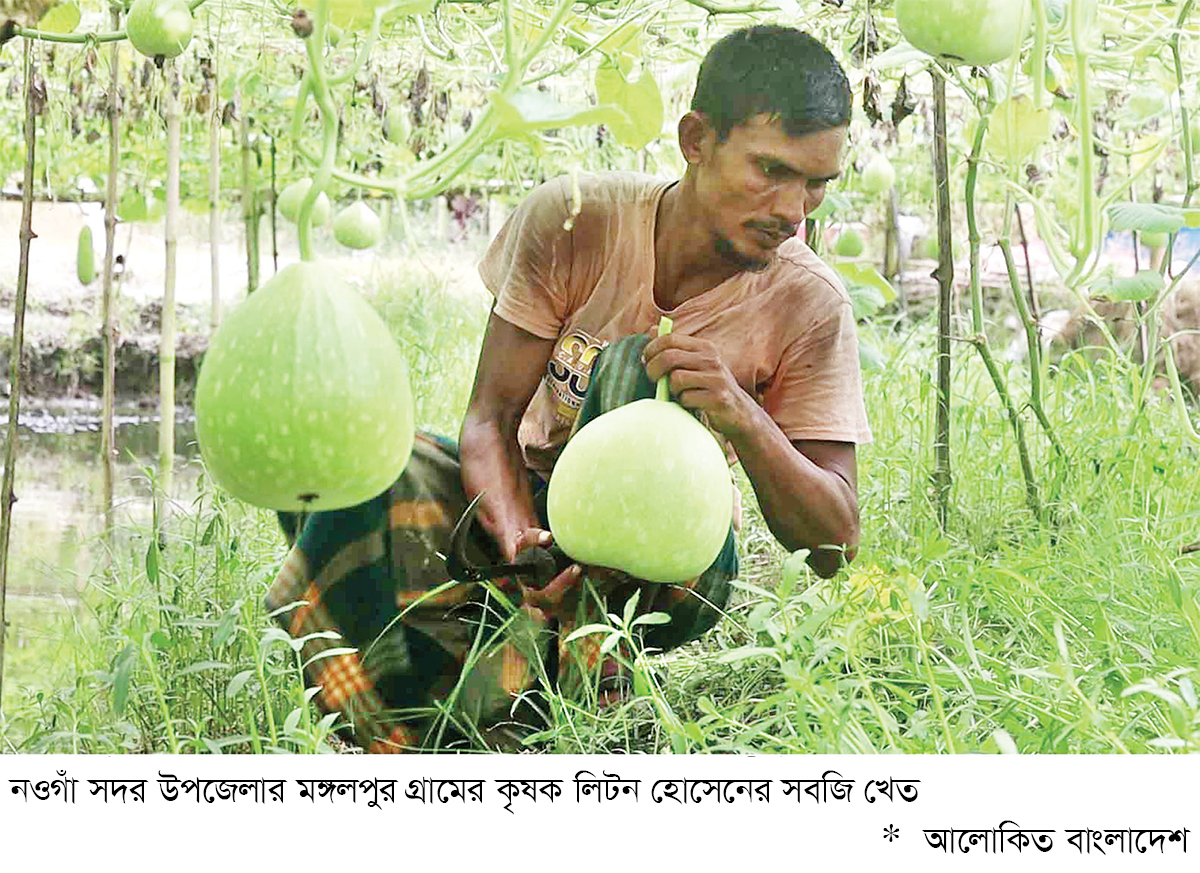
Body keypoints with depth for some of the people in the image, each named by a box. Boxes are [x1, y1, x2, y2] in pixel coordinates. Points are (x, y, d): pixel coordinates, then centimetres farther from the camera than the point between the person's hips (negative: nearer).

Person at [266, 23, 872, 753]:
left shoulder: (810, 303, -15)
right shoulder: (573, 222, -13)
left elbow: (834, 545, -16)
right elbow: (491, 417, -15)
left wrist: (742, 416, -34)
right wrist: (521, 544, -36)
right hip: (526, 509, 2)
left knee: (639, 370, -31)